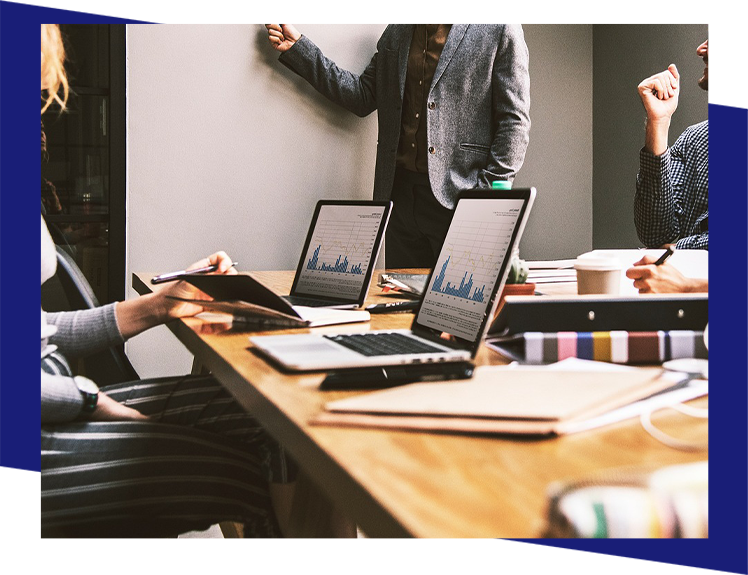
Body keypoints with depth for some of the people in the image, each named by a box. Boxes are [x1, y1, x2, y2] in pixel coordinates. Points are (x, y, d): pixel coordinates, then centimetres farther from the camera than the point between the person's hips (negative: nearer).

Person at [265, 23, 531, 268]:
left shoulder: (500, 29, -1)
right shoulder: (396, 32, 16)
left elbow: (515, 121, -5)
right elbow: (362, 96, 14)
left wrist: (488, 196, -13)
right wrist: (296, 47, 9)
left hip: (457, 197, -5)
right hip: (400, 193, 5)